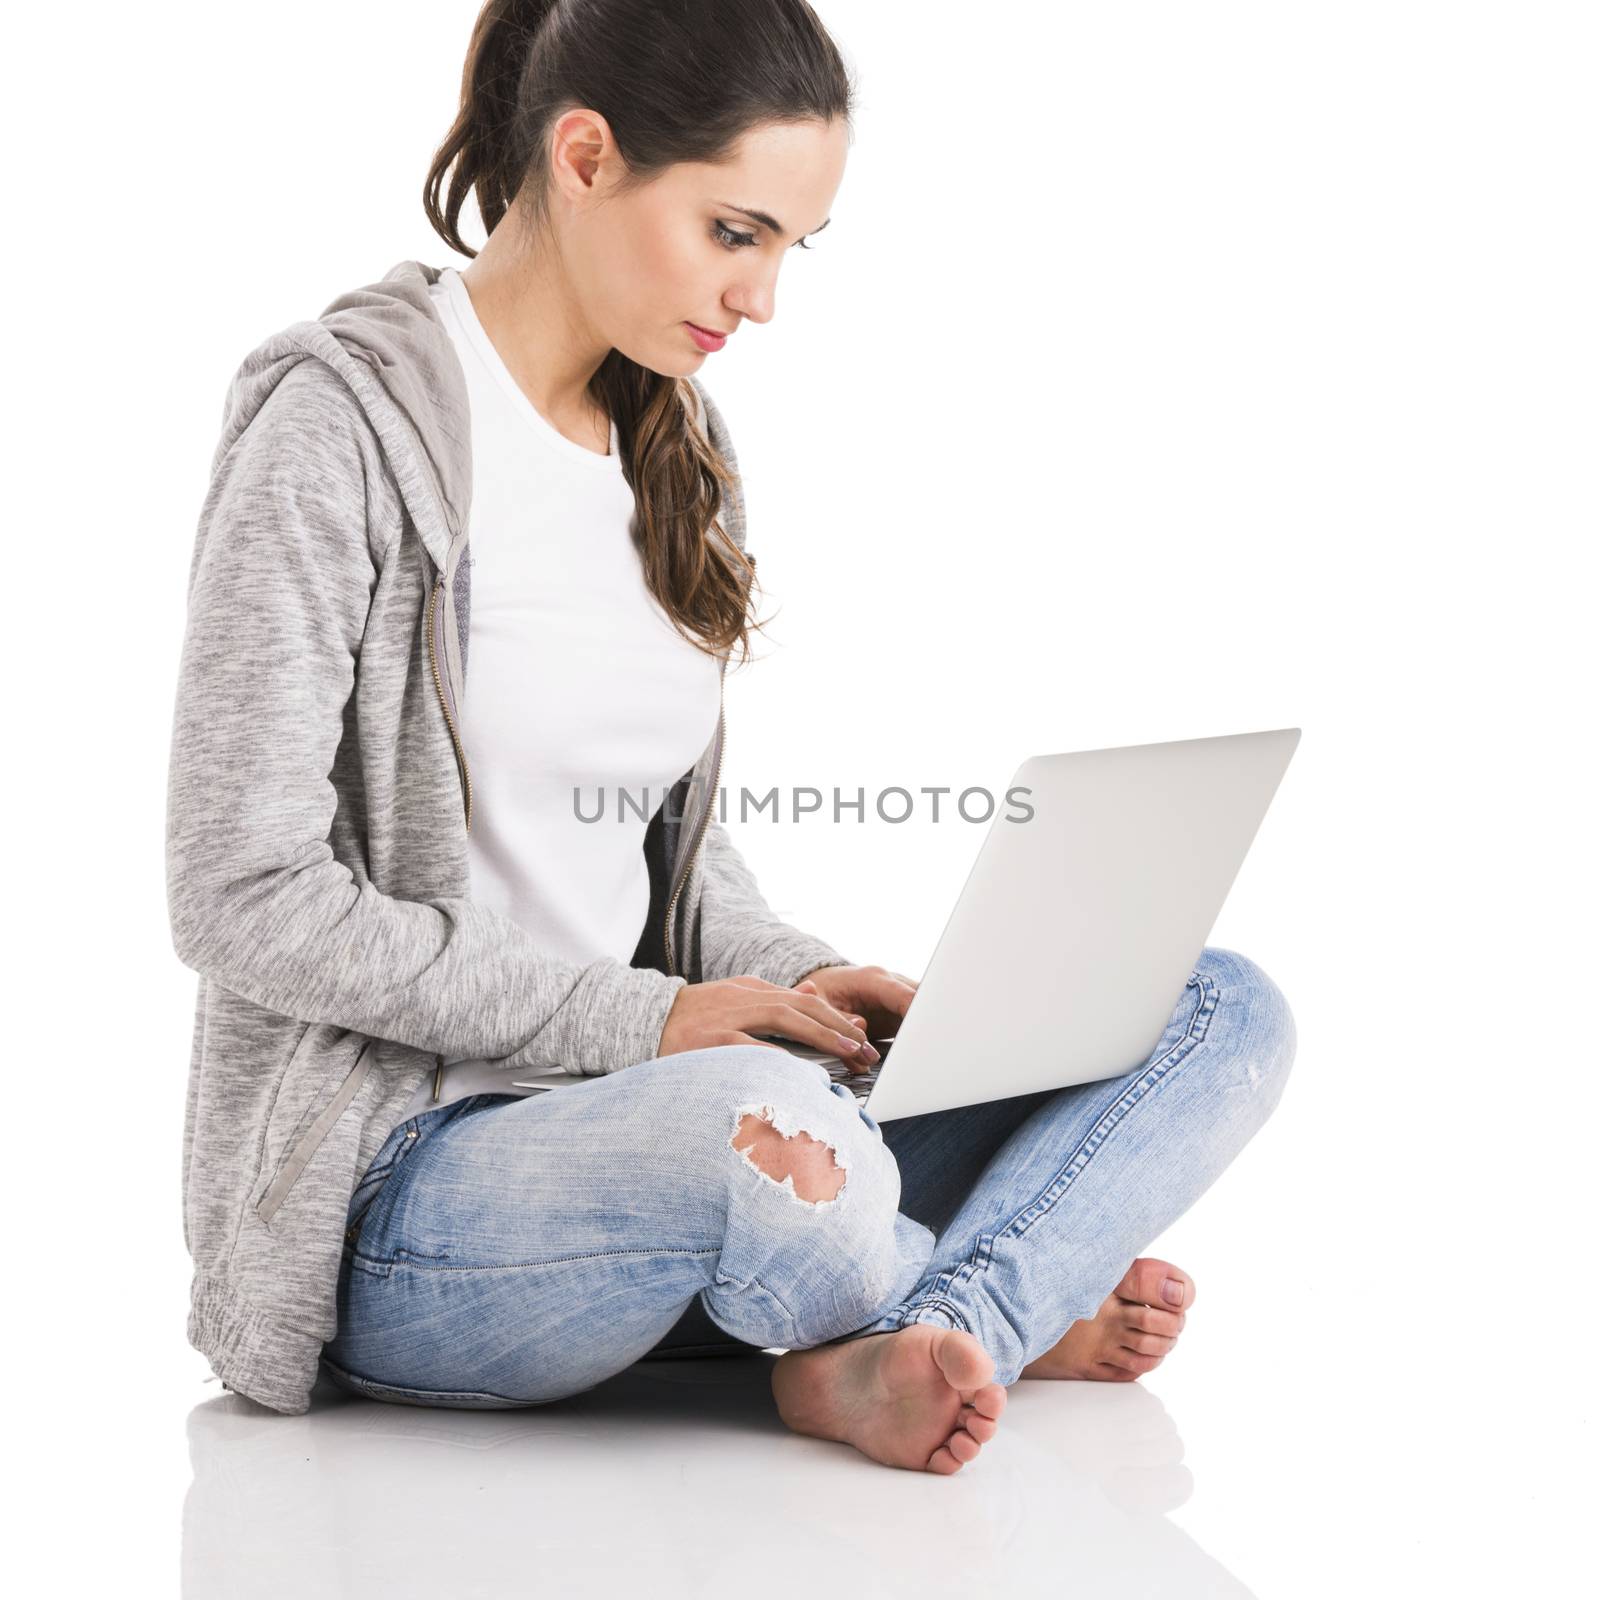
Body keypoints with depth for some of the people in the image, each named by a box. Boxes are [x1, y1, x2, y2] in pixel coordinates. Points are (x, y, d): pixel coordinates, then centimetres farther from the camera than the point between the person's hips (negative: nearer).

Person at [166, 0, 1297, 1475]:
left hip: (659, 1104, 7)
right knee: (770, 1136, -41)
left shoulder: (675, 446, 13)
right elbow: (242, 895, -15)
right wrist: (633, 1019, -17)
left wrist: (794, 977, -3)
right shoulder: (340, 419, -10)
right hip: (402, 1182, -7)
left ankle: (920, 1344, -26)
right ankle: (1018, 1303, -9)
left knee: (1226, 1012, -5)